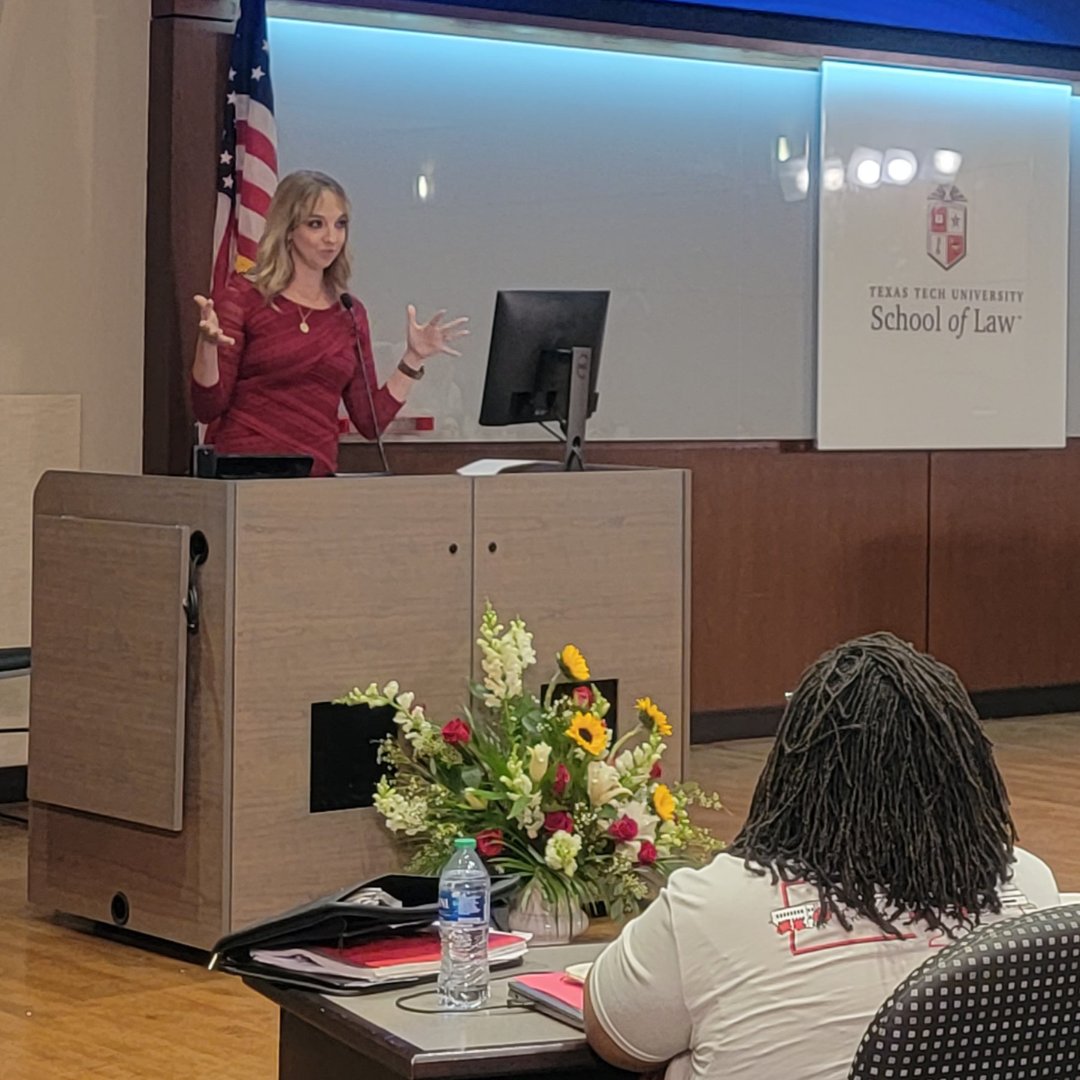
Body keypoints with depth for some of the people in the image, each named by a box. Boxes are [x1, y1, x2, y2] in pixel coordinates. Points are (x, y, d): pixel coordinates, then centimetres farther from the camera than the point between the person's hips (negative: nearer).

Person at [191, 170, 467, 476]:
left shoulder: (350, 312, 13)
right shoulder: (243, 297, 1)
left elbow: (370, 422, 14)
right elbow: (208, 409, -2)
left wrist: (414, 359, 8)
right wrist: (208, 344, -18)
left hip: (316, 476, 4)